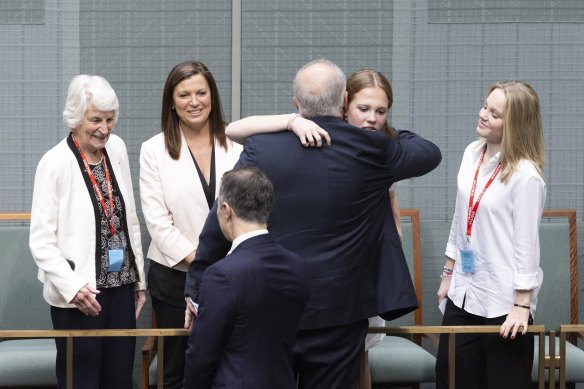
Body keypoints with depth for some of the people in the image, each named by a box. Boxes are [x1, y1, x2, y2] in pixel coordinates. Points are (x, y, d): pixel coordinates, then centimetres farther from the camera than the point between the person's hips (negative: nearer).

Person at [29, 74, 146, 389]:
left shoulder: (116, 148, 5)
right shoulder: (56, 162, -12)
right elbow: (41, 242, -12)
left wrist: (139, 280, 15)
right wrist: (72, 286, -22)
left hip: (121, 288, 6)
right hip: (80, 297, -5)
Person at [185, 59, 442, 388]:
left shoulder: (262, 148, -6)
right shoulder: (371, 150, -6)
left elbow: (220, 223, -3)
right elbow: (430, 153, 13)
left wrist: (198, 290, 7)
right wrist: (390, 131, 32)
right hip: (339, 313, -1)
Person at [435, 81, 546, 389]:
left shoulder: (526, 176, -17)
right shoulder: (472, 154, 5)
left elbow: (526, 244, -15)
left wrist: (521, 305, -15)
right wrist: (448, 273, 18)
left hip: (504, 301, -7)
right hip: (464, 293, 7)